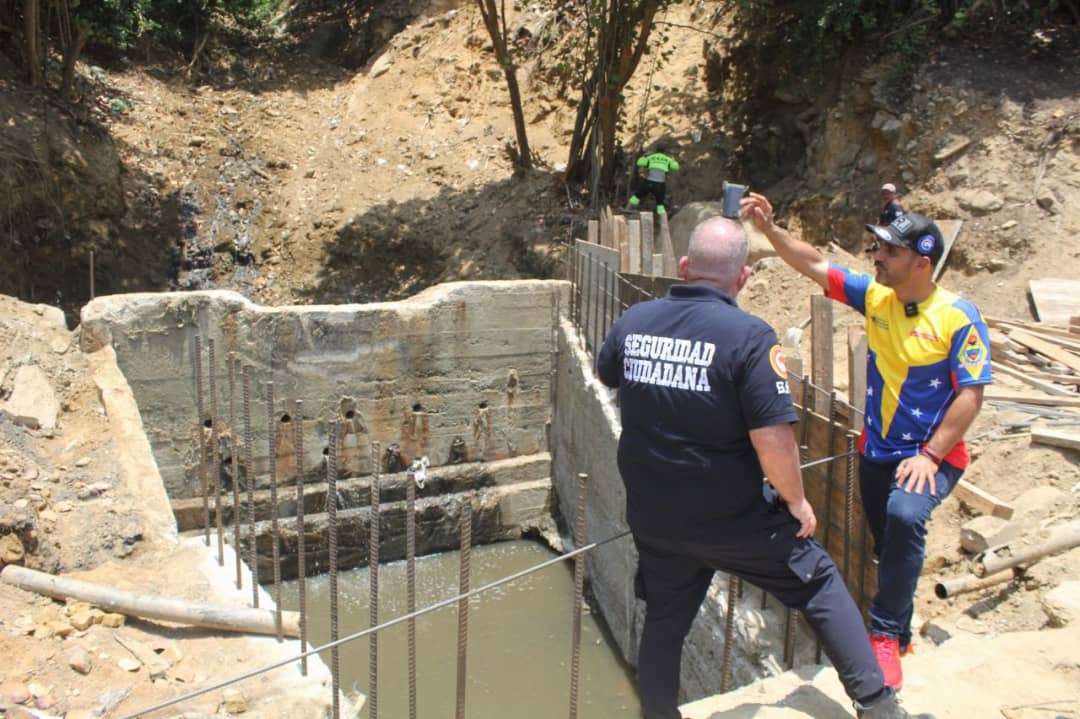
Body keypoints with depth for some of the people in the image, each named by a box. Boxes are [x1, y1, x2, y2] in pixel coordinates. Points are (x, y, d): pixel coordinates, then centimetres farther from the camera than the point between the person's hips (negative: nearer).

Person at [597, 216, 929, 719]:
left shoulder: (633, 321, -4)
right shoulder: (749, 336, -20)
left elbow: (605, 373, 18)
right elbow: (773, 440, -23)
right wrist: (796, 500, -6)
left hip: (652, 518, 4)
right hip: (733, 519, -4)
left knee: (663, 624, 22)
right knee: (819, 583, 18)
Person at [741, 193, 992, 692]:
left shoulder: (958, 318, -15)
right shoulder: (875, 297, -2)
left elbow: (971, 395, -16)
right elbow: (814, 265, -1)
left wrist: (930, 455, -22)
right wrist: (769, 228, -12)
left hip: (932, 455, -5)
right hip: (876, 451, 5)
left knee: (905, 515, -33)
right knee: (890, 545, 15)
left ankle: (884, 636, -18)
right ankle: (900, 637, 39)